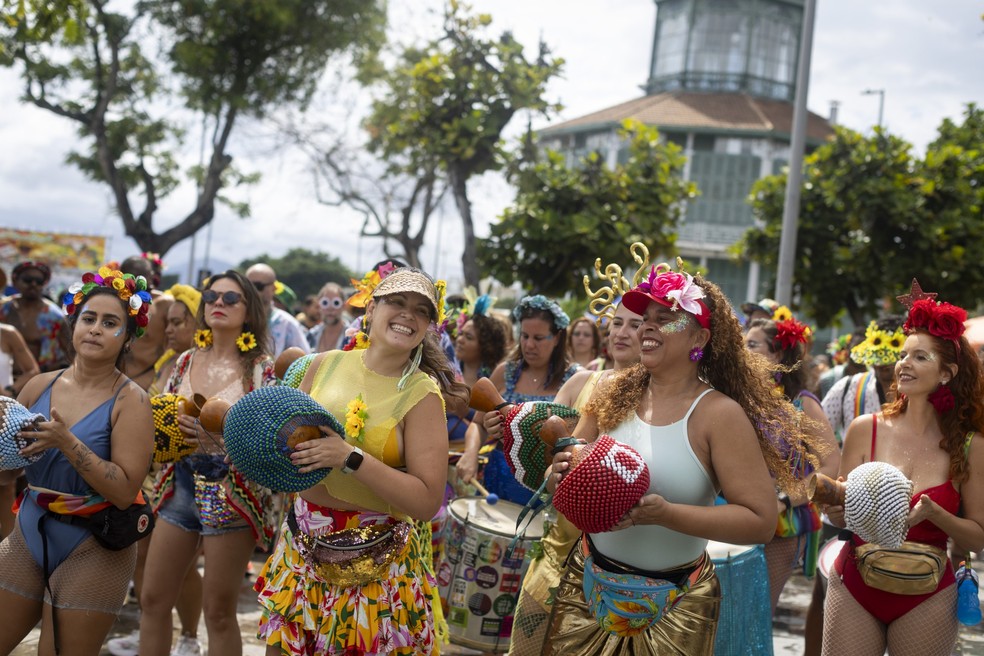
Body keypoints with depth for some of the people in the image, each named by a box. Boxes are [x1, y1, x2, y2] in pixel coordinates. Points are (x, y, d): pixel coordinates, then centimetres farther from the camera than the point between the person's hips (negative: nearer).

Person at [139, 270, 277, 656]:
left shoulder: (261, 367, -7)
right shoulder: (186, 361, 8)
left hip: (232, 491, -5)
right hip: (180, 485, 5)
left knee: (218, 610, 2)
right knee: (153, 600, 8)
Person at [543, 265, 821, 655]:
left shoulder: (719, 414, -14)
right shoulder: (613, 393, -1)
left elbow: (760, 521, -17)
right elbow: (566, 472, 8)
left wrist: (665, 514, -27)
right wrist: (560, 475, -17)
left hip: (671, 605, -4)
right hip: (587, 584, 4)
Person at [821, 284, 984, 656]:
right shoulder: (865, 430, -4)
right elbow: (839, 517, 3)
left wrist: (932, 514, -18)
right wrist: (838, 504, -19)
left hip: (925, 597, 0)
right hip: (855, 586, 1)